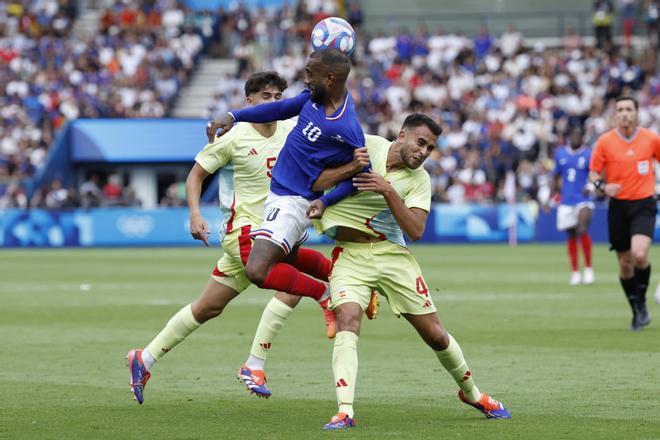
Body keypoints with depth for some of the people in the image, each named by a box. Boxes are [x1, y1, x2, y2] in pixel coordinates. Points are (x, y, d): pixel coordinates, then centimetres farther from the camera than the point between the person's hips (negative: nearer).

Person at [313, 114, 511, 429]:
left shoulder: (419, 179, -1)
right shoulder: (364, 146, -6)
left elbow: (415, 231, -13)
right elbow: (316, 182, -1)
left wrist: (388, 190, -21)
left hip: (392, 254, 2)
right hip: (350, 253, -2)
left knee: (434, 333, 5)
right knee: (347, 320, -26)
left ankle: (471, 392, 29)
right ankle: (345, 412, -32)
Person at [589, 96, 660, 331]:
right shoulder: (604, 141, -2)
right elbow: (593, 173, 4)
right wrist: (602, 186, -16)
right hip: (618, 206, 2)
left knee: (639, 254, -23)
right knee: (625, 263, 5)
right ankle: (638, 313, 22)